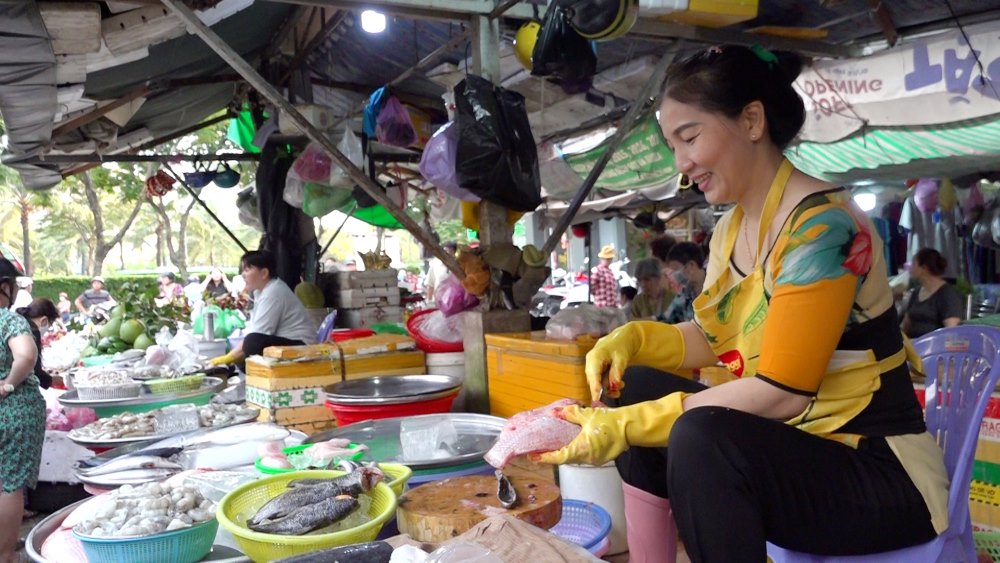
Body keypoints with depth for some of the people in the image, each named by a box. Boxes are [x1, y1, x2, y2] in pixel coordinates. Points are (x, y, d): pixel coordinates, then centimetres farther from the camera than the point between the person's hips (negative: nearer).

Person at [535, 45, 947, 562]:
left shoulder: (820, 224, -21)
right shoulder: (731, 229, 5)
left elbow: (781, 391, -25)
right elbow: (712, 339, 13)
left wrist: (629, 426, -27)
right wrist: (632, 338, -6)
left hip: (879, 471, -8)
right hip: (789, 446, 9)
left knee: (702, 437, -32)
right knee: (634, 388, 3)